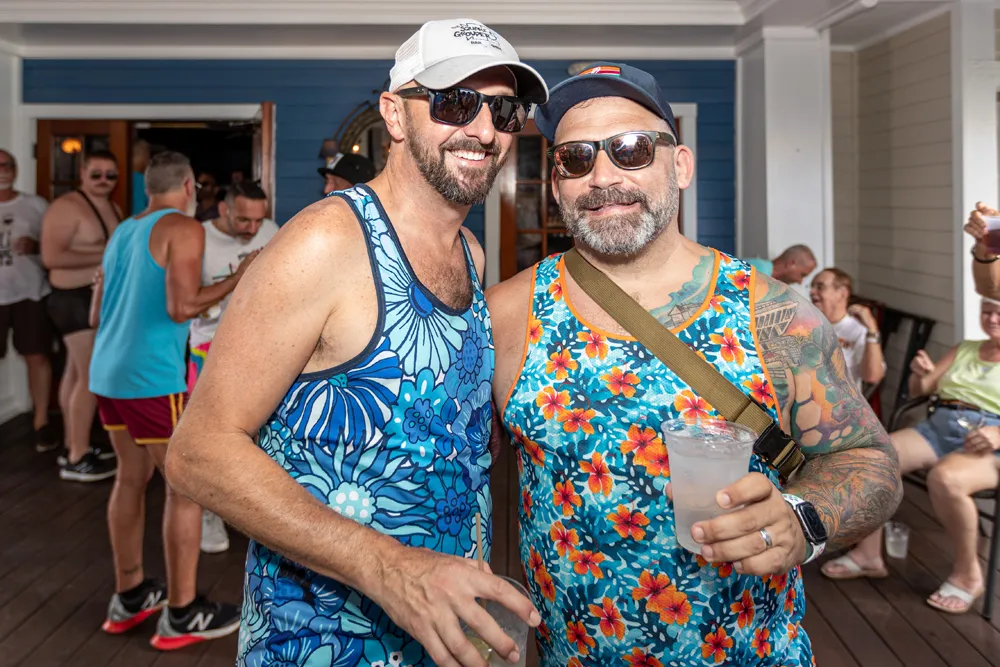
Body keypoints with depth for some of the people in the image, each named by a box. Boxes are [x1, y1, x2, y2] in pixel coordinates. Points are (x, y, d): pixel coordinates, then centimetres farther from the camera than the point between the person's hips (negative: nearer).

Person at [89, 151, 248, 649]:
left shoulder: (122, 232, 16)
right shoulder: (184, 229, -8)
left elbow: (97, 314, 20)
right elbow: (181, 307, -19)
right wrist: (238, 280, -7)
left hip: (108, 372, 8)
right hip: (151, 377, -8)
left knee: (132, 477, 18)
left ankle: (129, 596, 28)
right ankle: (181, 615, 8)